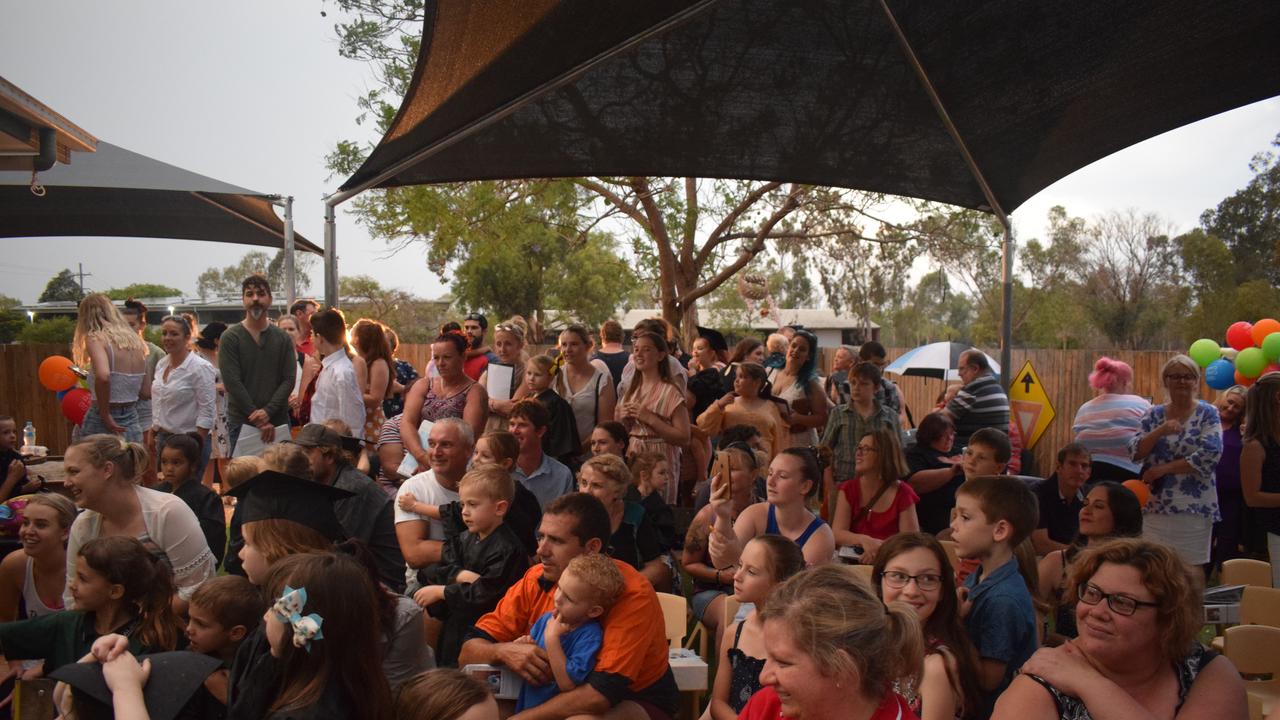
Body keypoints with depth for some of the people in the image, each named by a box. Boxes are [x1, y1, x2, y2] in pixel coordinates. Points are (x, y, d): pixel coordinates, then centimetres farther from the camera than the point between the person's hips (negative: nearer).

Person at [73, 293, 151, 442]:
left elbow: (102, 376, -26)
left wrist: (105, 415, -15)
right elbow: (146, 392, 11)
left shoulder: (95, 338, -7)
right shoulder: (136, 342, 10)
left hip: (101, 425, -5)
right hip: (133, 426, 5)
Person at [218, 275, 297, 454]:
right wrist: (259, 421, -12)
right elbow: (232, 382, -7)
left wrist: (268, 411, -13)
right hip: (241, 423, -2)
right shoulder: (230, 337, 0)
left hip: (277, 423, 2)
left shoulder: (282, 338, 9)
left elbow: (289, 380, 2)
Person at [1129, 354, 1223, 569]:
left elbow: (1210, 455, -13)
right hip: (1155, 505, 3)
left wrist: (1163, 468, -12)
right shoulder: (1154, 414, 9)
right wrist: (1159, 431, -16)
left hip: (1194, 506, -3)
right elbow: (1135, 453, 0)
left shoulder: (1207, 413, 0)